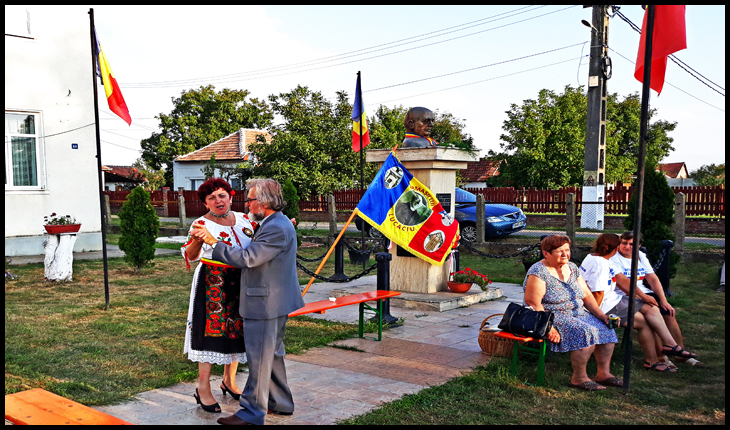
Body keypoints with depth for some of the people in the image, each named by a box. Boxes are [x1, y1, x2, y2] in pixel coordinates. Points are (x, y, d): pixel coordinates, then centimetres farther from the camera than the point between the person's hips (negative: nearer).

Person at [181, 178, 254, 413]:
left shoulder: (243, 219, 6)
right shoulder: (202, 223, -10)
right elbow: (191, 256, -21)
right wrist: (196, 241, -42)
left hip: (241, 284, 5)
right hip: (213, 284, -5)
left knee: (236, 331, 12)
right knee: (212, 331, -4)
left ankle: (229, 381, 29)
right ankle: (203, 389, 7)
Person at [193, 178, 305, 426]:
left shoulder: (276, 229, -22)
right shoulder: (275, 224, 13)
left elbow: (247, 258, -24)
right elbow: (256, 257, 21)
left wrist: (214, 243, -18)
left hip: (267, 304, -11)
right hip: (273, 302, 11)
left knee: (259, 357, -2)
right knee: (272, 354, 20)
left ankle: (252, 413, 8)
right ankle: (280, 403, 33)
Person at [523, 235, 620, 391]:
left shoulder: (572, 268, 11)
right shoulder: (539, 272, -14)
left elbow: (586, 295, 14)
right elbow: (533, 303, -21)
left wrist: (600, 315, 0)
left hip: (578, 313, 9)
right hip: (552, 316, -8)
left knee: (607, 329, -6)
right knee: (586, 332, -27)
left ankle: (603, 374, 2)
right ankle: (579, 378, -16)